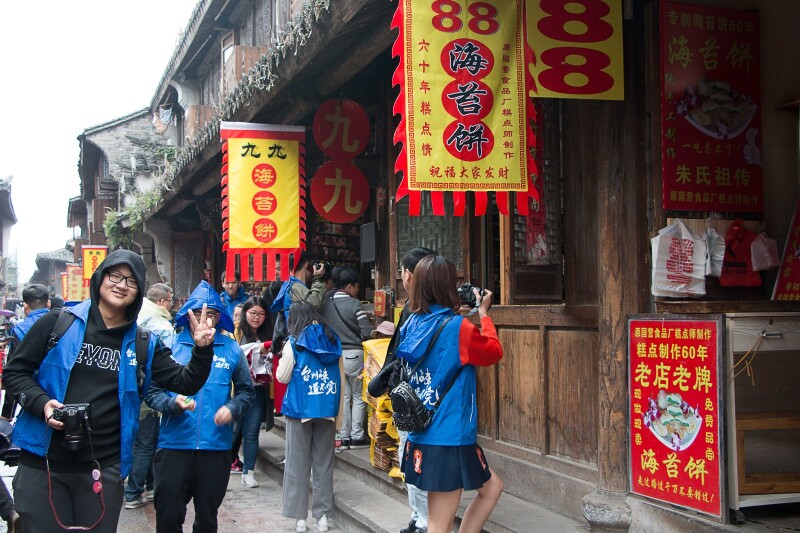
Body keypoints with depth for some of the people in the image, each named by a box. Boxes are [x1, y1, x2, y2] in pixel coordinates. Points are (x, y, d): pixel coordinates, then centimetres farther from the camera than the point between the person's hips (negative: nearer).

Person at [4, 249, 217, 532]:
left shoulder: (143, 343, 6)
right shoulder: (58, 323, -1)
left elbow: (184, 382, 4)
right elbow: (15, 371, 3)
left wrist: (202, 350, -14)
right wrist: (41, 403, -14)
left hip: (103, 469, 2)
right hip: (43, 464, -2)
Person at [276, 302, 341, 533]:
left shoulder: (295, 343, -4)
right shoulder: (334, 342, 8)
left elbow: (282, 377, 0)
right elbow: (341, 379, 10)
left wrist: (285, 359, 18)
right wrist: (339, 413, 16)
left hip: (301, 409, -3)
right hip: (327, 409, 3)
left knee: (298, 464, 4)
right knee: (324, 464, 9)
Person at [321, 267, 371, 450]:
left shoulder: (326, 303, 4)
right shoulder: (354, 304, -11)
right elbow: (367, 332, -12)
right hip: (354, 354, -5)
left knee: (343, 396, 11)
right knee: (359, 396, 7)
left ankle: (344, 436, 13)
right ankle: (357, 436, 7)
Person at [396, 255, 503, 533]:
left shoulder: (412, 324, 3)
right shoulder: (458, 328, -17)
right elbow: (494, 351, -1)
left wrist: (458, 313, 19)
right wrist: (484, 313, 11)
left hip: (421, 435, 8)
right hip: (449, 440, -8)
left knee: (491, 486, 24)